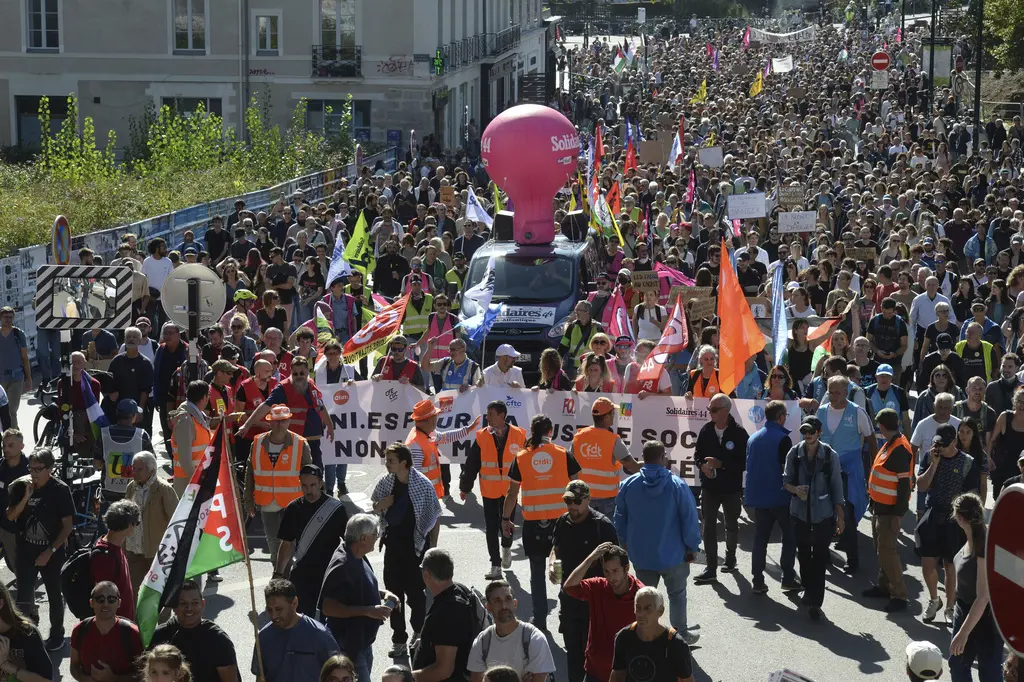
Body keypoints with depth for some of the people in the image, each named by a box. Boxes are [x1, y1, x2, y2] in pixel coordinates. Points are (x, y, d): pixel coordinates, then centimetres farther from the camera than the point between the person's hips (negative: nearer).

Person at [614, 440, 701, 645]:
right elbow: (690, 519, -13)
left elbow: (620, 519, 5)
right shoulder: (677, 485, -16)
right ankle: (681, 634, 23)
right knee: (677, 595, 15)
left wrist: (624, 543, 20)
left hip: (641, 554, 3)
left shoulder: (628, 485, -7)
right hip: (672, 554, -3)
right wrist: (692, 547, 0)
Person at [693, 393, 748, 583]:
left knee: (731, 525, 15)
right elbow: (697, 453, 10)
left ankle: (730, 558, 38)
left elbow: (744, 463, -14)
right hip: (709, 487, 3)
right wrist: (702, 465, -12)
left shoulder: (739, 433, -13)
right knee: (709, 526, -3)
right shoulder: (706, 430, -1)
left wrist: (721, 464, -23)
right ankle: (711, 569, -2)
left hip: (732, 488, -2)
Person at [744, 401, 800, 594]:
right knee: (790, 538, 7)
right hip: (780, 497, -6)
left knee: (760, 538, 8)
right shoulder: (782, 439, -12)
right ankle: (788, 579, 5)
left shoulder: (753, 438, 9)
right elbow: (787, 469, -15)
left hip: (758, 496, 6)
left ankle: (757, 582, 5)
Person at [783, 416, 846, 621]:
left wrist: (840, 516, 0)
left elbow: (836, 487, -1)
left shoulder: (830, 455, -6)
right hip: (800, 512, 3)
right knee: (803, 554, 15)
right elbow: (787, 481, 5)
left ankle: (815, 601, -2)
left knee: (820, 556, -3)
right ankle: (809, 591, 35)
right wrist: (795, 489, -18)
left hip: (823, 513, -3)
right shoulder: (794, 453, -2)